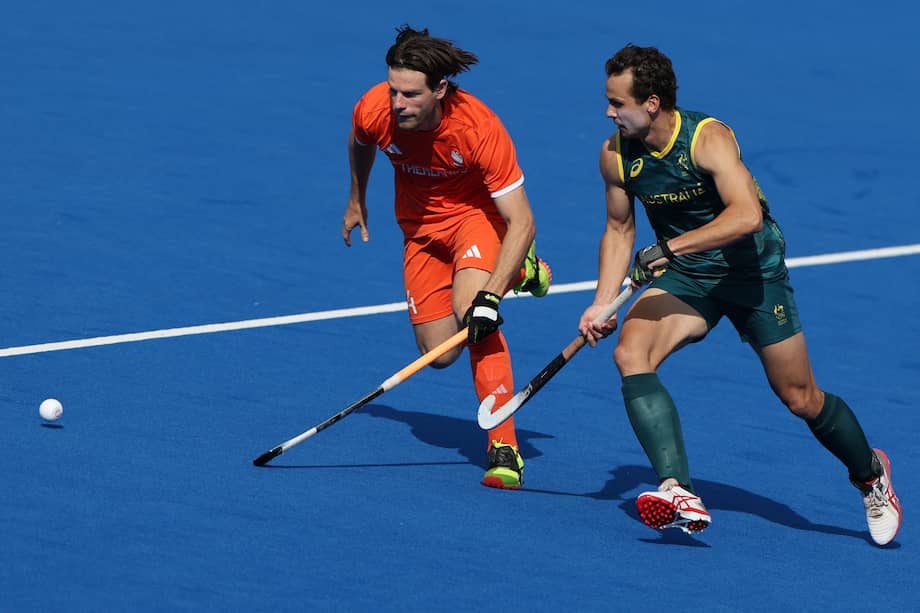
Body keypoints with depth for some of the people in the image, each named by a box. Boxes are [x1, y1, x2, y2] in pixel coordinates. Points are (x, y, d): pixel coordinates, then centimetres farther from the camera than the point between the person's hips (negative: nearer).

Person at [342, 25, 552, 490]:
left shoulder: (480, 128, -35)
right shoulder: (373, 111, -24)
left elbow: (522, 223, -33)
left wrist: (488, 298, -42)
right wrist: (357, 200, 20)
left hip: (478, 211, -5)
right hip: (420, 223, 5)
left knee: (469, 310, -33)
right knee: (439, 354, 3)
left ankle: (503, 449, -30)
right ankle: (516, 271, 32)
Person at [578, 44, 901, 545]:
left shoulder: (708, 138, -25)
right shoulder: (615, 155, -8)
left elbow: (747, 215, -39)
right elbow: (619, 230, 8)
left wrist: (671, 246, -44)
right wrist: (602, 303, -3)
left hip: (751, 271, -4)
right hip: (682, 277, 4)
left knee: (800, 398, 2)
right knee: (629, 353, -25)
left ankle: (870, 474, 33)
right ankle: (679, 494, -34)